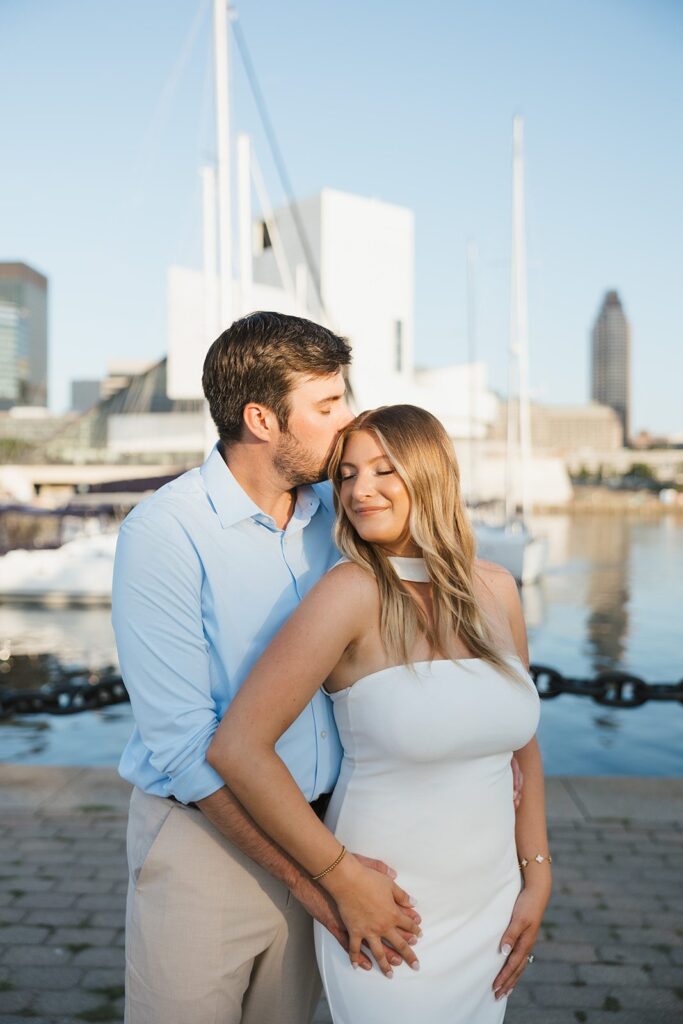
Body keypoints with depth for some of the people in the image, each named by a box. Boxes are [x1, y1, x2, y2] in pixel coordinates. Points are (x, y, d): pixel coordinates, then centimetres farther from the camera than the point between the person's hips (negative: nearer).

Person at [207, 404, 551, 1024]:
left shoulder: (496, 590, -1)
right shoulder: (354, 592, -18)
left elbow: (521, 741, 9)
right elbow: (236, 747, -23)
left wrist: (537, 878, 7)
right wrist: (345, 879, -17)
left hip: (492, 908, 5)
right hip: (387, 916, -5)